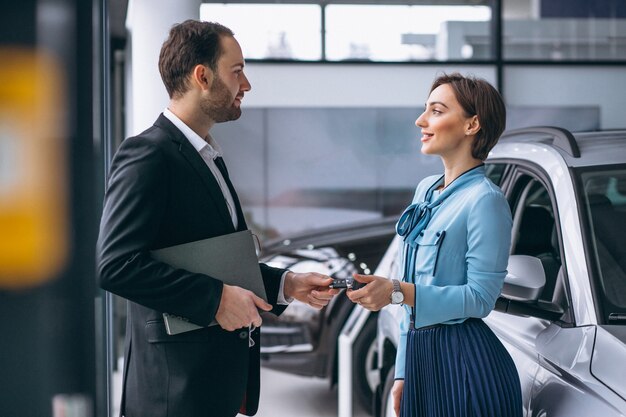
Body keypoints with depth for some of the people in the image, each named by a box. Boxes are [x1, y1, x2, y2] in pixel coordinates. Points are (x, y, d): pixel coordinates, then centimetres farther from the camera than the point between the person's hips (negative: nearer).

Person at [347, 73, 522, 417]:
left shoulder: (485, 200, -14)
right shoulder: (426, 189, 12)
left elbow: (480, 297, -18)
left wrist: (397, 292, -28)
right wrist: (403, 373, 15)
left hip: (464, 361, -8)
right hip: (421, 353, 8)